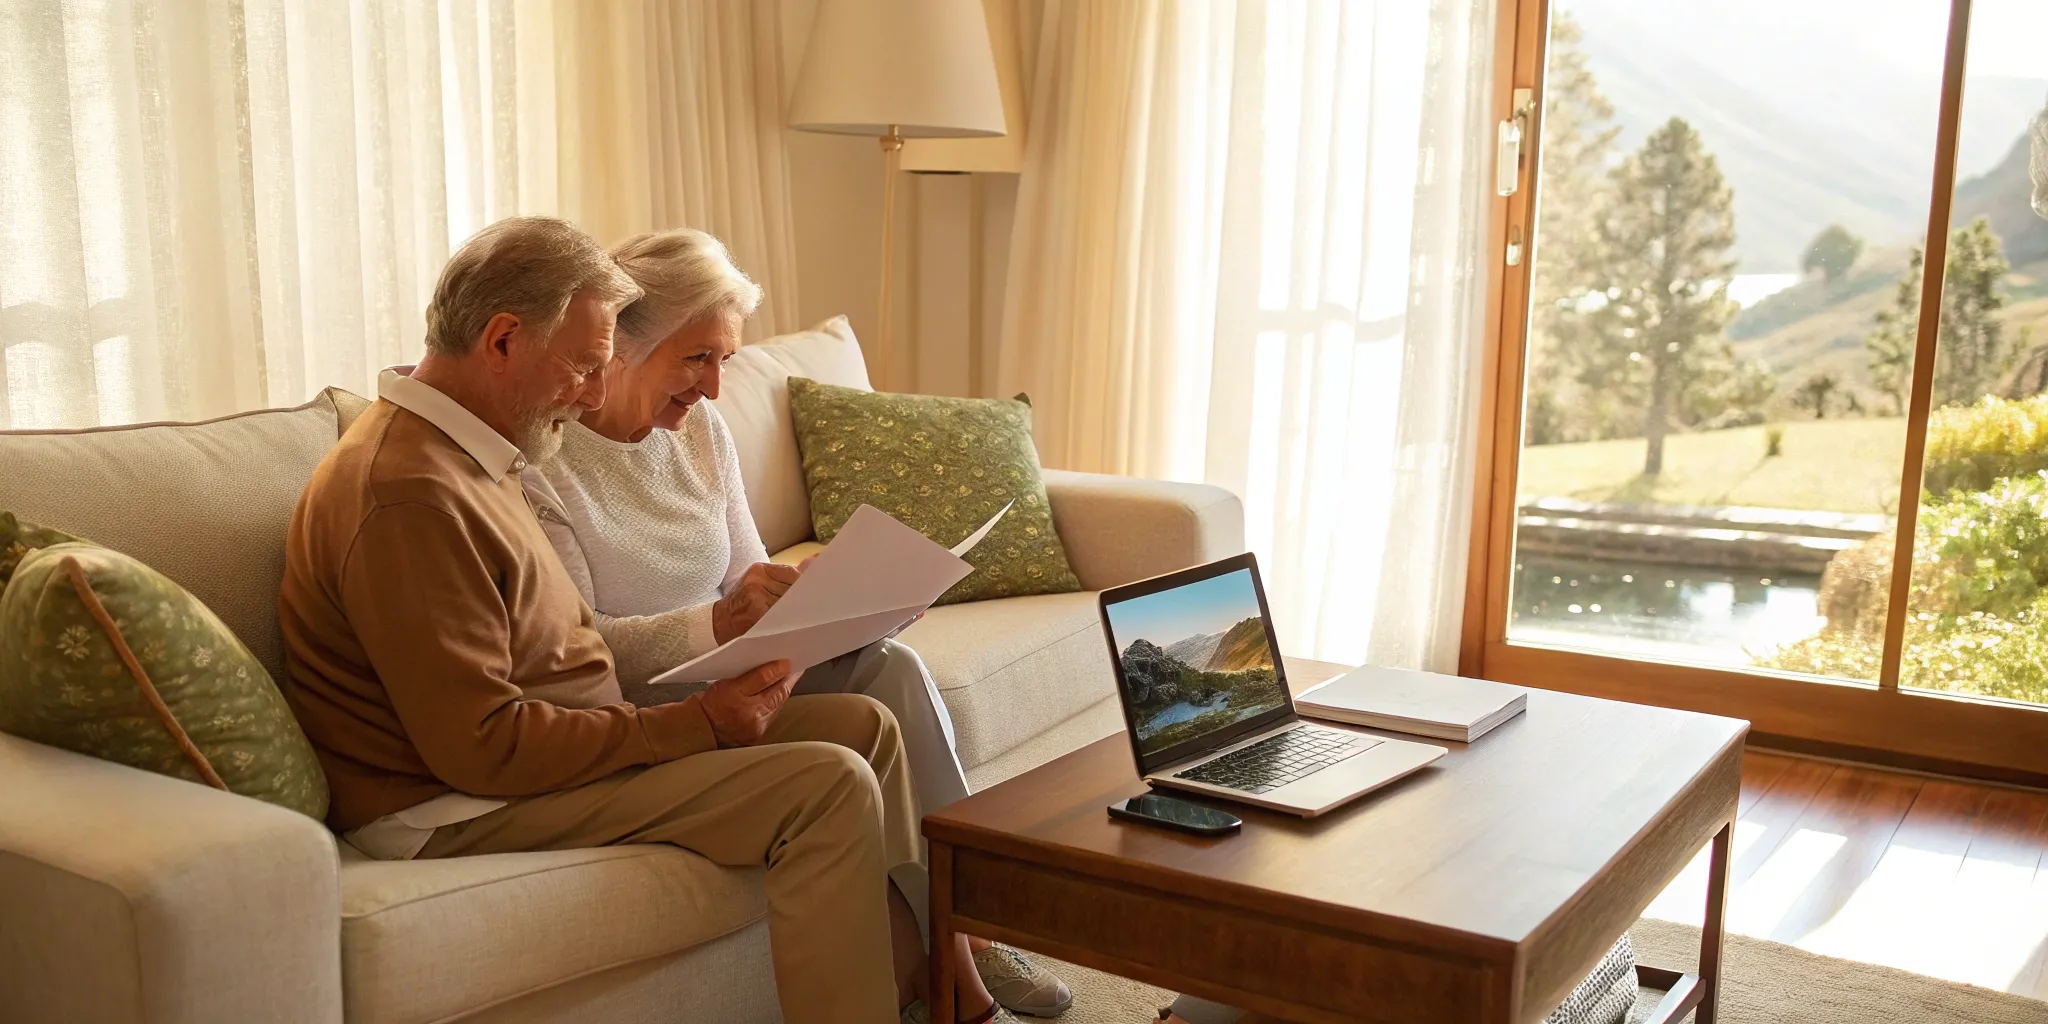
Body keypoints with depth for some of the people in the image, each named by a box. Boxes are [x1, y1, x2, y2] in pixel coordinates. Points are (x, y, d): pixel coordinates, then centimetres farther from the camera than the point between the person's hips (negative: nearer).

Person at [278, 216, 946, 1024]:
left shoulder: (465, 454, 12)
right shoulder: (409, 495, -22)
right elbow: (482, 747, -25)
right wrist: (696, 724, -19)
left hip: (565, 740, 10)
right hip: (462, 810, -10)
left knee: (861, 724, 7)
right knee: (829, 785, -22)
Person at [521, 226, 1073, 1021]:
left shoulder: (701, 428, 7)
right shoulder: (541, 458, -15)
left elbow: (748, 576, 10)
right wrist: (718, 622, -34)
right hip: (637, 707, -7)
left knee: (891, 665, -19)